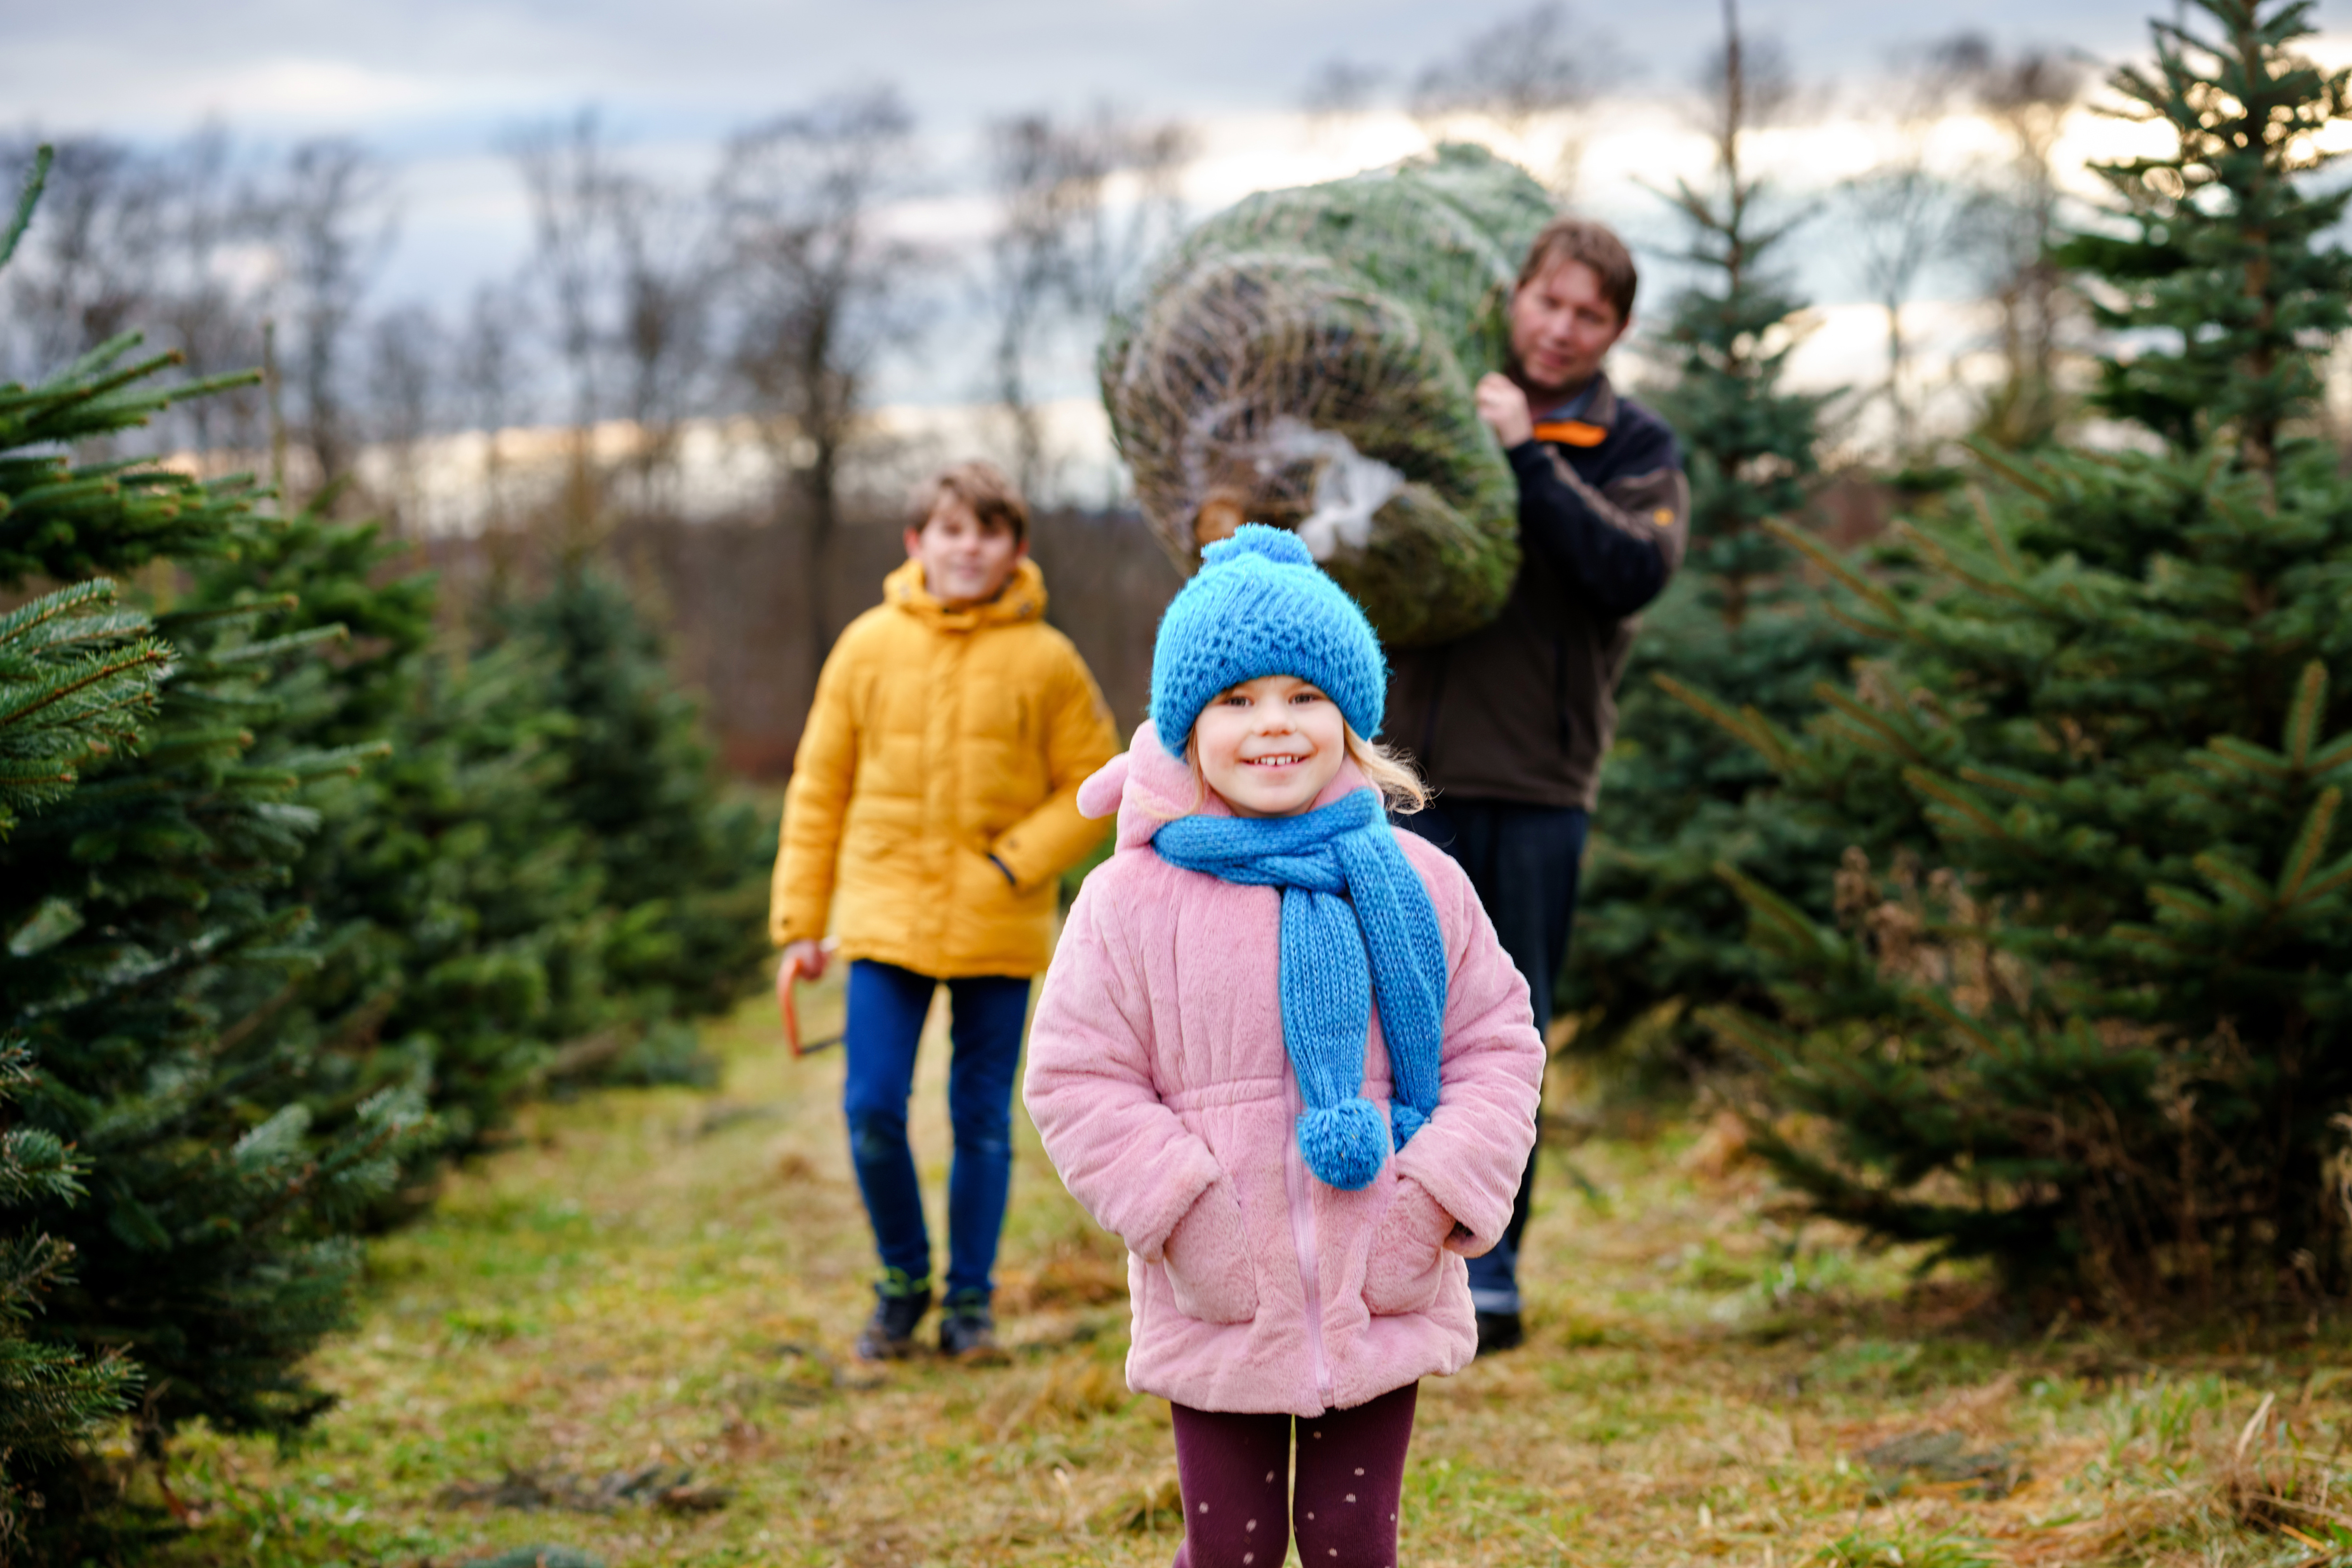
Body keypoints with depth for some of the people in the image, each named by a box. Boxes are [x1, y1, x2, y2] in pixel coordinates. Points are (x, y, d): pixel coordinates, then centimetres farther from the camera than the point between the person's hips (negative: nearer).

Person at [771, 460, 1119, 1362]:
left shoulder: (1045, 660, -2)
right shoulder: (869, 646, 2)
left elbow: (1093, 786, 3)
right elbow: (818, 789, 6)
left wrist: (1017, 863, -12)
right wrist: (800, 924, 3)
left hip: (999, 930, 0)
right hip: (887, 915, 1)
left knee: (984, 1122, 6)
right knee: (873, 1111, -6)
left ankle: (971, 1299, 20)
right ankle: (902, 1281, 16)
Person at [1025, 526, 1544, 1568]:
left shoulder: (1417, 884, 1)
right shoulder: (1134, 898, -5)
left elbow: (1497, 1046, 5)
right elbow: (1078, 1079, -4)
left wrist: (1440, 1199, -7)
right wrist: (1182, 1211, -13)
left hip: (1383, 1299, 1)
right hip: (1218, 1313, -1)